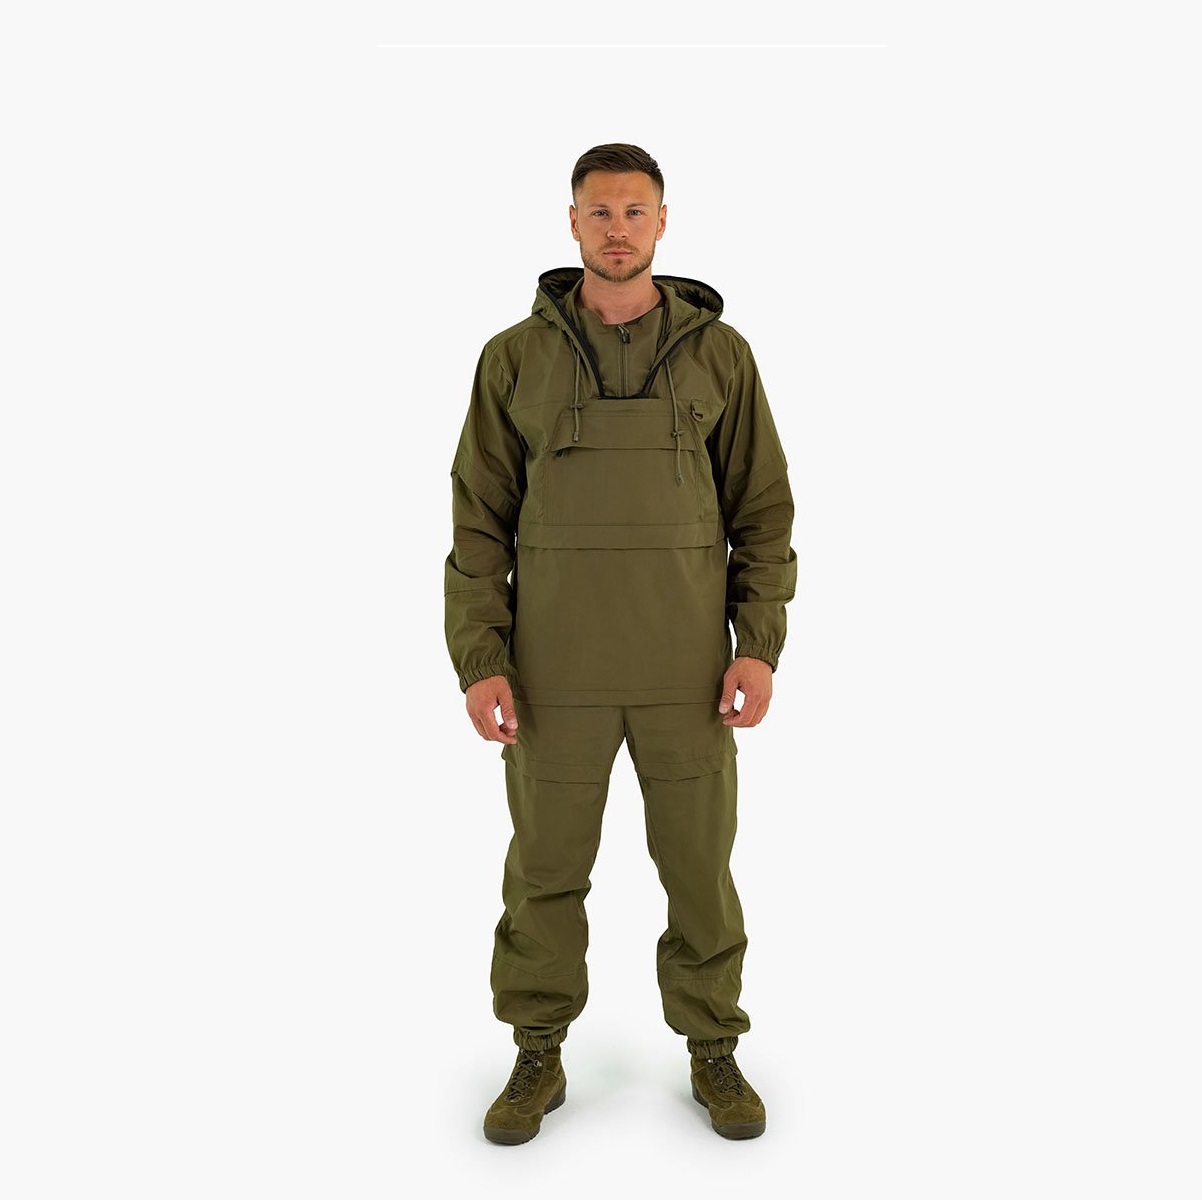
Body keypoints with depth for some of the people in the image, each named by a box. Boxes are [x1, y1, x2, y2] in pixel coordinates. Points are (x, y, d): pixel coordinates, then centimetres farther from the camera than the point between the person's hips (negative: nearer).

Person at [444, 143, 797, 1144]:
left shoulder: (719, 352, 2)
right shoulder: (516, 357, 1)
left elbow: (763, 508, 2)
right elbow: (481, 519, 0)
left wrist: (759, 649, -9)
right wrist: (480, 665, -9)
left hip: (684, 657, 0)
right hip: (559, 658, 0)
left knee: (698, 858, 8)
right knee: (547, 865, 8)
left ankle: (713, 1053, 28)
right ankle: (539, 1060, 27)